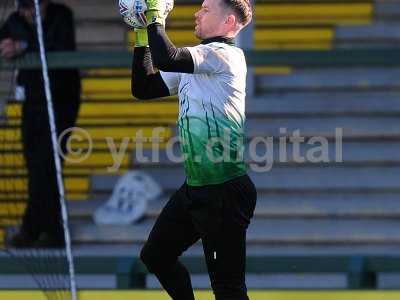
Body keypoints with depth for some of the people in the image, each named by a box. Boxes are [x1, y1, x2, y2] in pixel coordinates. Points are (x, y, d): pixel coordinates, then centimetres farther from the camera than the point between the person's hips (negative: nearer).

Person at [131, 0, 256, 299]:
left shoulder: (224, 54, -14)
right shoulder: (194, 63, 16)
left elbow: (167, 59, -28)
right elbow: (143, 88, 19)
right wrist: (142, 37, 12)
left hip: (224, 192, -10)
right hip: (195, 186, 10)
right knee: (155, 256, 19)